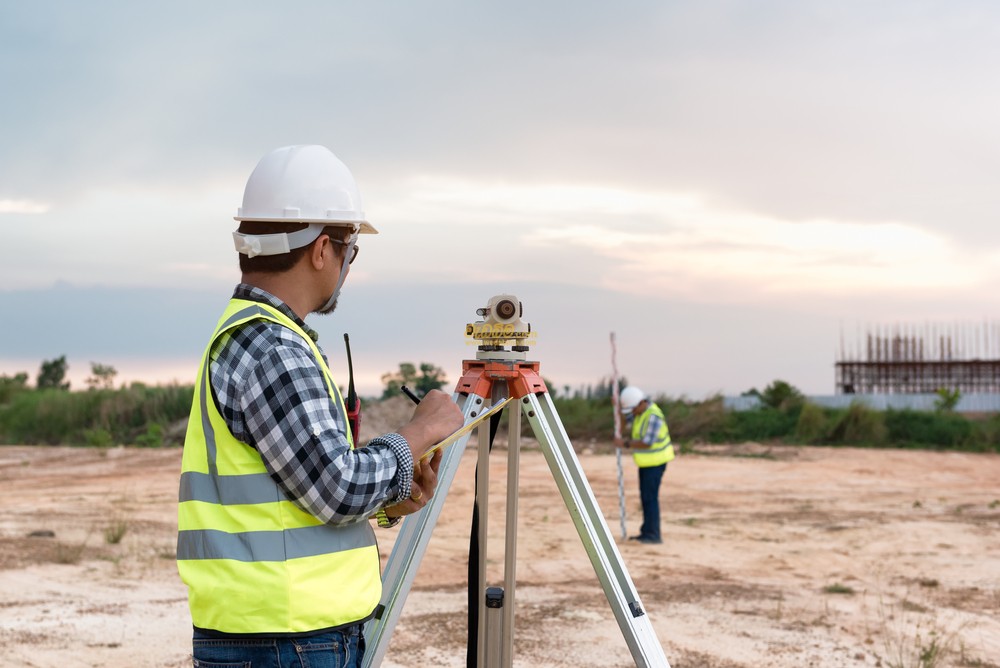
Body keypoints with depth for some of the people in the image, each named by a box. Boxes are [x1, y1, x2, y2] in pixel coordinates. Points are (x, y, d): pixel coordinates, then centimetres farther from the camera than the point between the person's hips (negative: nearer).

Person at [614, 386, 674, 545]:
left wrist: (625, 443, -19)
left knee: (650, 497, -8)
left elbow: (647, 443, -28)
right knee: (645, 496, 12)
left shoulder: (653, 416, -25)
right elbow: (625, 424, 9)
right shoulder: (640, 410, 4)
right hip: (647, 460, 10)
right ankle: (647, 532, 19)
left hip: (655, 461, -10)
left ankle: (653, 535, -5)